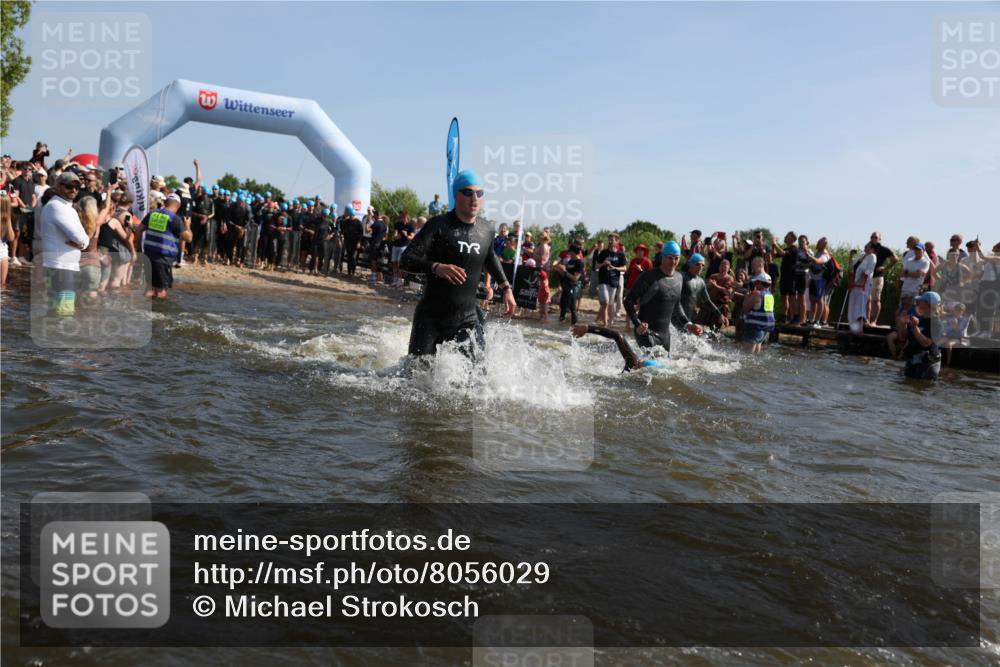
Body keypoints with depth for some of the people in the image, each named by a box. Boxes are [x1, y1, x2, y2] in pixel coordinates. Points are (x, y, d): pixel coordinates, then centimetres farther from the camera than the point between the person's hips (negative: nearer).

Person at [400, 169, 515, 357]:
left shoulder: (486, 230, 5)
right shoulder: (438, 225, -11)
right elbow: (406, 259, -19)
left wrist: (505, 287, 26)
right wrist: (437, 267, -35)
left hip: (467, 319, 4)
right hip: (432, 318, -3)